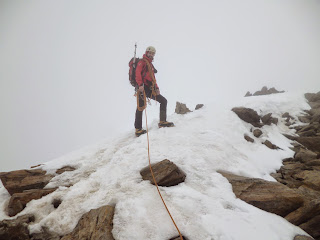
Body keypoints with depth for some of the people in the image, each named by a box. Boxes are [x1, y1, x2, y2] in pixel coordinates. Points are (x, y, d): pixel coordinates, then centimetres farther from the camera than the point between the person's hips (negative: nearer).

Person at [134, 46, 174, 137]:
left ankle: (162, 122, -1)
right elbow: (138, 73, -12)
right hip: (143, 87, -9)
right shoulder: (142, 62, 3)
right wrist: (140, 84, -26)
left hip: (150, 89, 9)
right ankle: (138, 129, -11)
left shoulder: (151, 65, 29)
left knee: (163, 100, 4)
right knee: (140, 107, -11)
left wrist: (156, 88, 12)